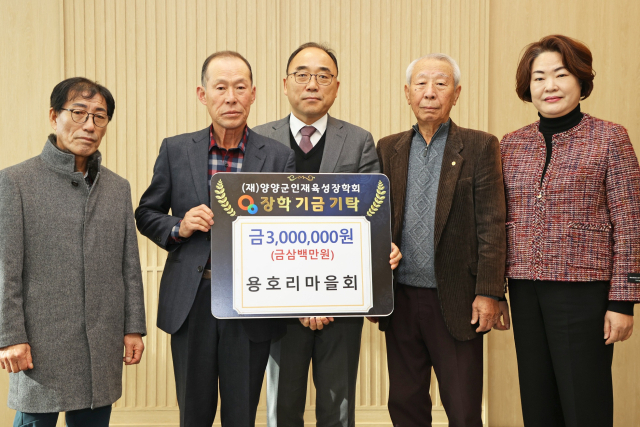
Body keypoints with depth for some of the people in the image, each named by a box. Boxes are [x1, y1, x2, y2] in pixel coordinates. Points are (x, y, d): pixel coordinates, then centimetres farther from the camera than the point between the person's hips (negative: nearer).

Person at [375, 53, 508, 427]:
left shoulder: (479, 147, -1)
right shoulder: (388, 149, 9)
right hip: (400, 301, 3)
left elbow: (492, 225, -5)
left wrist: (488, 293, -11)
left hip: (455, 303, -3)